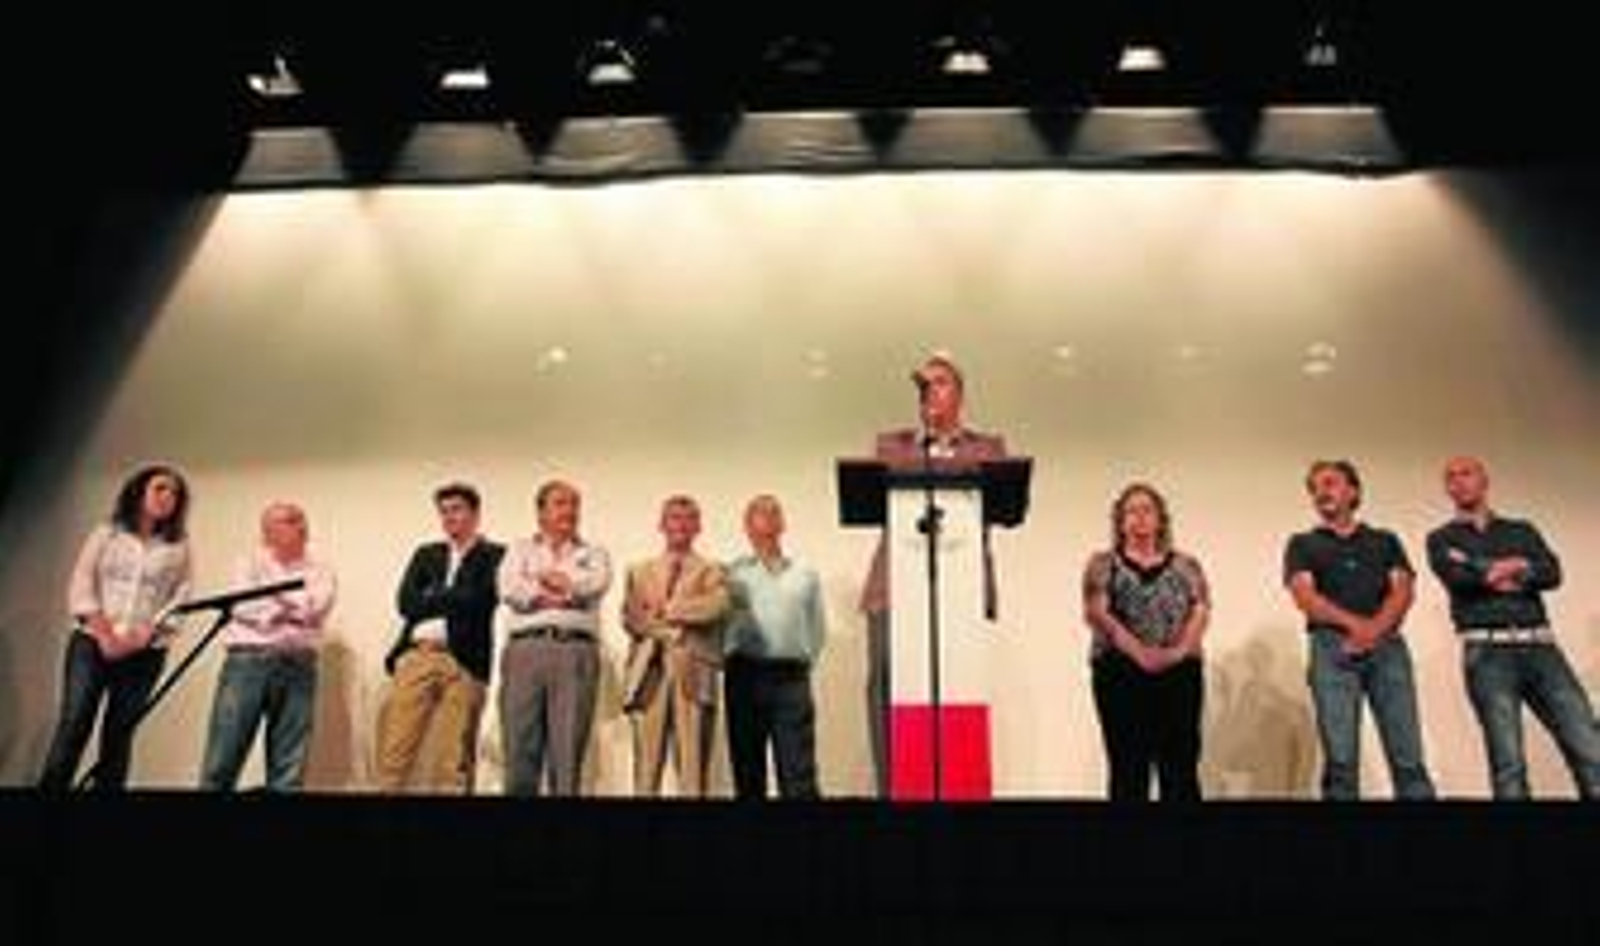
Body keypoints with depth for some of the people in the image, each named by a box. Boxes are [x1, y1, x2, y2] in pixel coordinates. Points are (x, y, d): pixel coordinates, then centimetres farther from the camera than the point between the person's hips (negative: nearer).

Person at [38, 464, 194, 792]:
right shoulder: (106, 534, 10)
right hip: (92, 642, -1)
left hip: (146, 652, 1)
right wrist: (104, 634, -11)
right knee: (74, 724, -10)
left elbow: (181, 601, 1)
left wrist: (139, 638, -12)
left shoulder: (179, 549, 10)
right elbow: (80, 586, 2)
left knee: (118, 732, 0)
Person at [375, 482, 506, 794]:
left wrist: (432, 599, 1)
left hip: (464, 663, -4)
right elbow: (406, 602, 7)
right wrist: (452, 601, -1)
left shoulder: (495, 556, 6)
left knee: (455, 760, -3)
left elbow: (476, 601, -9)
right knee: (394, 751, -1)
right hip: (416, 656, 4)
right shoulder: (426, 554, 21)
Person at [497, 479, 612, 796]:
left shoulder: (594, 554, 20)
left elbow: (595, 584, -3)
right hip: (526, 647, 1)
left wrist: (547, 576, 5)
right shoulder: (520, 549, 21)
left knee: (568, 752, -6)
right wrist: (563, 595, -2)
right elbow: (510, 589, 1)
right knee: (519, 748, -3)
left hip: (576, 650, 0)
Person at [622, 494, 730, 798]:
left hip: (694, 675, -2)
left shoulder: (712, 571, 15)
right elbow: (629, 617, 7)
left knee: (693, 770, -6)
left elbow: (717, 606, -6)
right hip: (649, 673, 2)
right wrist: (666, 630, -8)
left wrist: (667, 608, -5)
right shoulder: (639, 571, 22)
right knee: (645, 770, -2)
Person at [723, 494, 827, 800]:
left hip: (791, 675, 0)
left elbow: (818, 627, 14)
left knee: (798, 774, -6)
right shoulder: (735, 573, 10)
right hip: (746, 674, 0)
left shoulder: (805, 574, 14)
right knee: (747, 769, 5)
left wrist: (804, 660, 4)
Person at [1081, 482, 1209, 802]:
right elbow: (1097, 613, -3)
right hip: (1120, 673, -2)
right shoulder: (1103, 564, 10)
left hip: (1180, 673, 2)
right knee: (1129, 770, -2)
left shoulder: (1186, 565, 17)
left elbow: (1201, 611, 4)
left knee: (1182, 768, -2)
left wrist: (1179, 650, -14)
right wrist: (1137, 651, -16)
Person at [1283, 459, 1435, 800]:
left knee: (1408, 756, -8)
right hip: (1332, 649, -1)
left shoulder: (1385, 540, 22)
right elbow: (1305, 596, 1)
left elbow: (1403, 590, 7)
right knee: (1340, 759, -9)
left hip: (1387, 647, 1)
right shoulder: (1302, 544, 17)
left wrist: (1375, 628, -12)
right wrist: (1355, 623, -13)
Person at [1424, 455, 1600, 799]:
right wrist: (1516, 566, -1)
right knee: (1508, 761, -9)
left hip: (1540, 647, 3)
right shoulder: (1442, 539, 13)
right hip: (1487, 653, -3)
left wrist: (1495, 570, -5)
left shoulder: (1522, 530, 21)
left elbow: (1552, 574, 3)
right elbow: (1457, 577, -9)